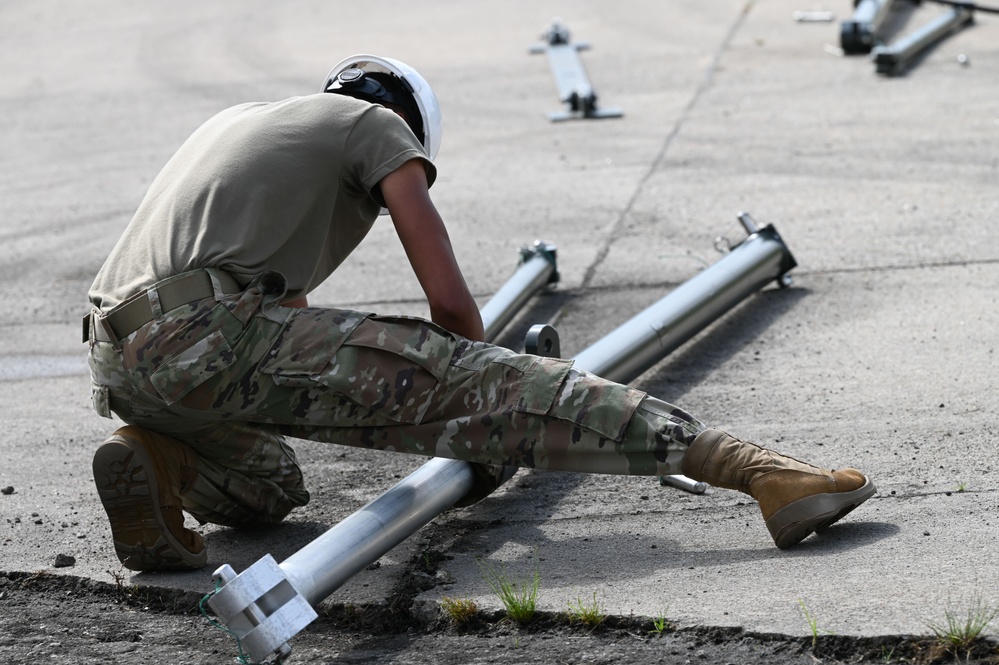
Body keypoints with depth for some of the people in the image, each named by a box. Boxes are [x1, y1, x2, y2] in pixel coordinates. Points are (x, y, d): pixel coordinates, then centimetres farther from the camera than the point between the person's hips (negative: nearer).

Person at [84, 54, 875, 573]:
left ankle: (158, 462, -1)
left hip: (118, 362, 7)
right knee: (485, 385, -10)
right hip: (213, 334, -7)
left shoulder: (239, 119, 36)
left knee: (267, 490, 33)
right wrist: (483, 428, 23)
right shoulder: (380, 126, 14)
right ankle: (763, 473, -20)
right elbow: (450, 298, 6)